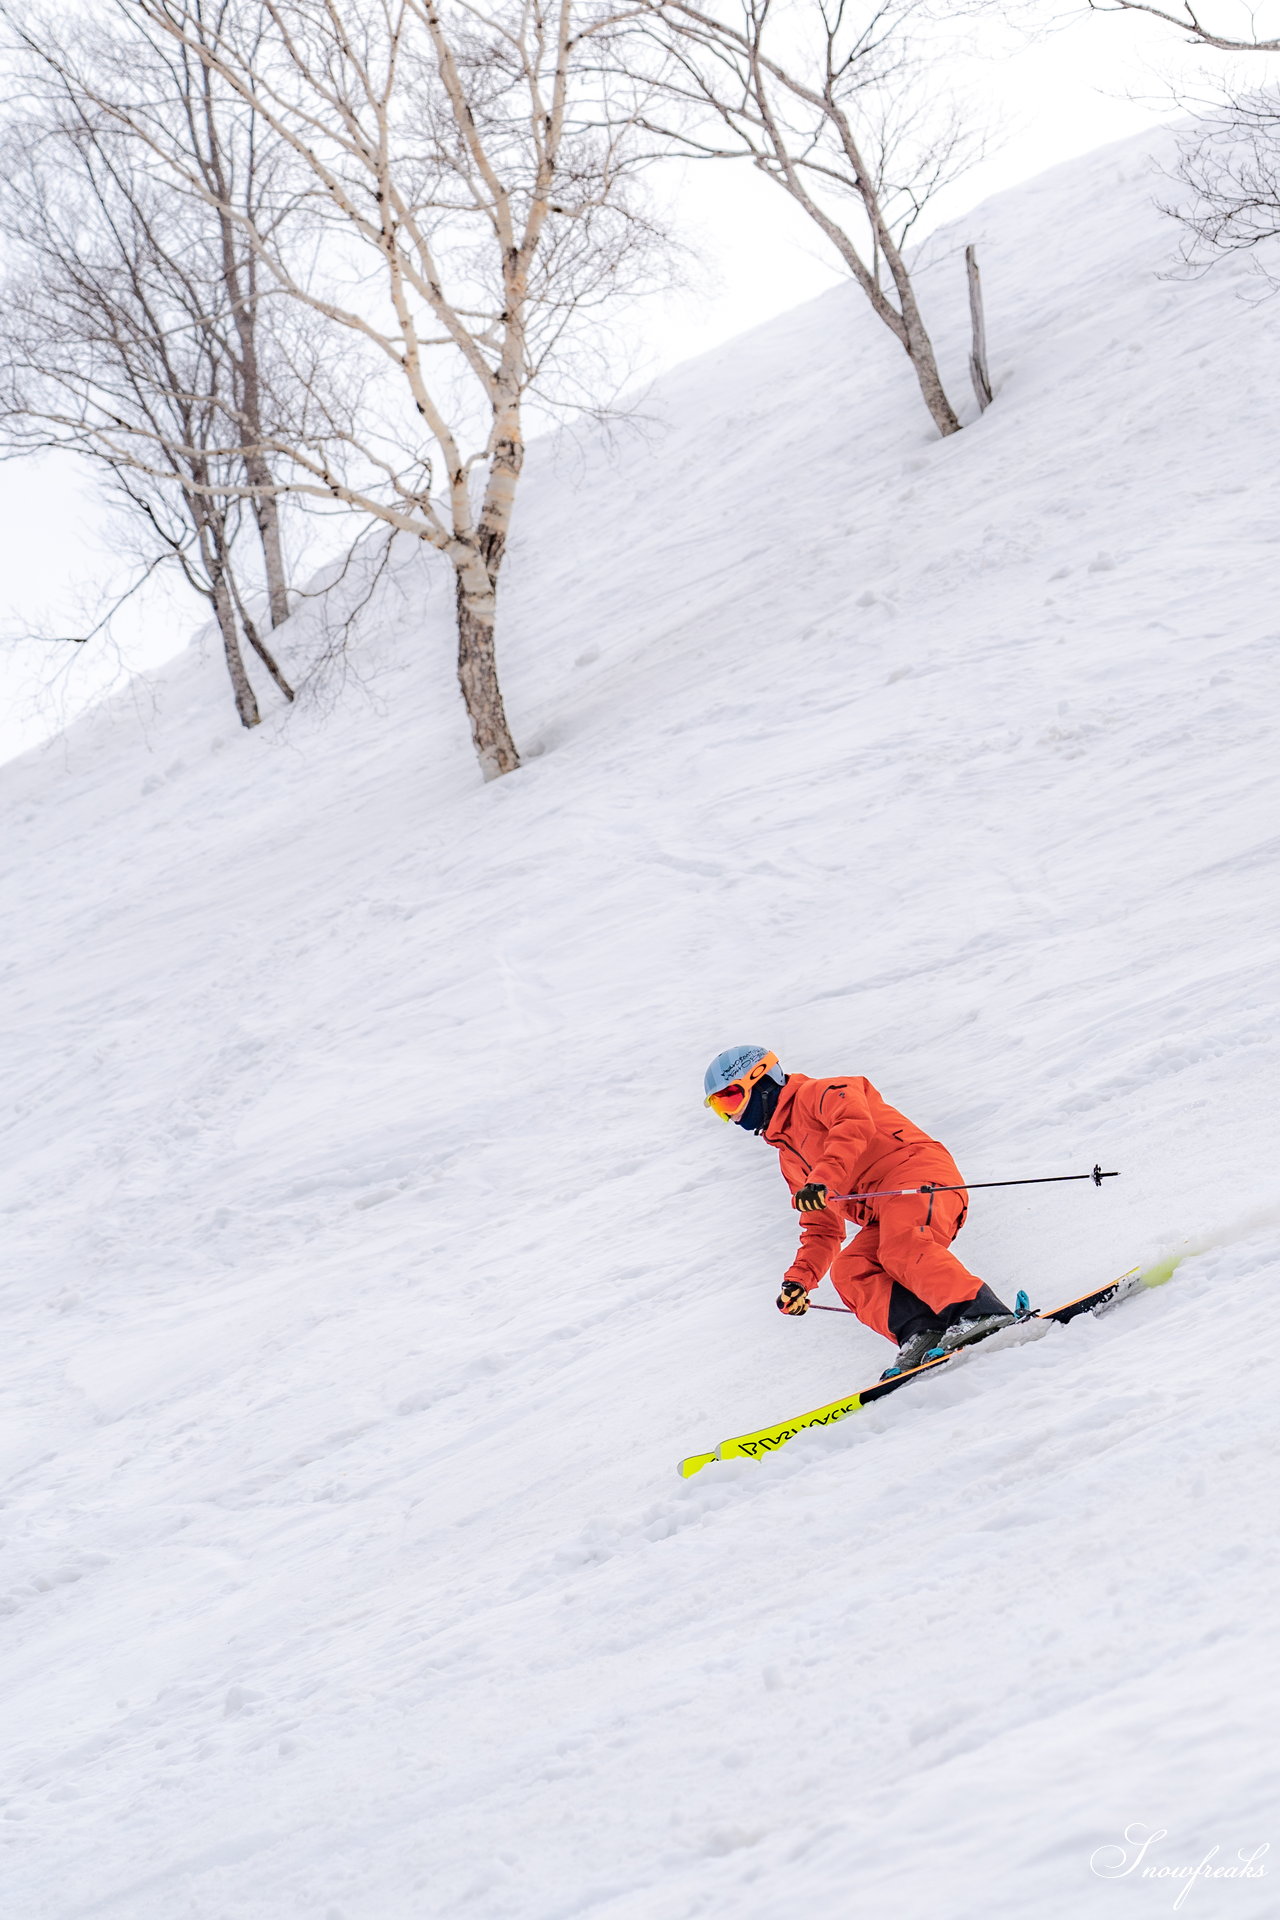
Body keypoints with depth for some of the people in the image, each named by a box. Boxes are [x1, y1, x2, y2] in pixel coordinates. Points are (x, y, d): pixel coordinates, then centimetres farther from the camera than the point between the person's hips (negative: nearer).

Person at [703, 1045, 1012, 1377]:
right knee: (849, 1271, -17)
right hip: (882, 1216, 8)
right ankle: (919, 1332, -34)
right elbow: (822, 1229, 32)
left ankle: (980, 1312, -44)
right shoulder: (791, 1156, 31)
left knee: (902, 1249, -33)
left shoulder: (816, 1094, 7)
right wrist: (799, 1278, 17)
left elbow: (854, 1125, -17)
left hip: (916, 1170, -8)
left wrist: (823, 1179, -30)